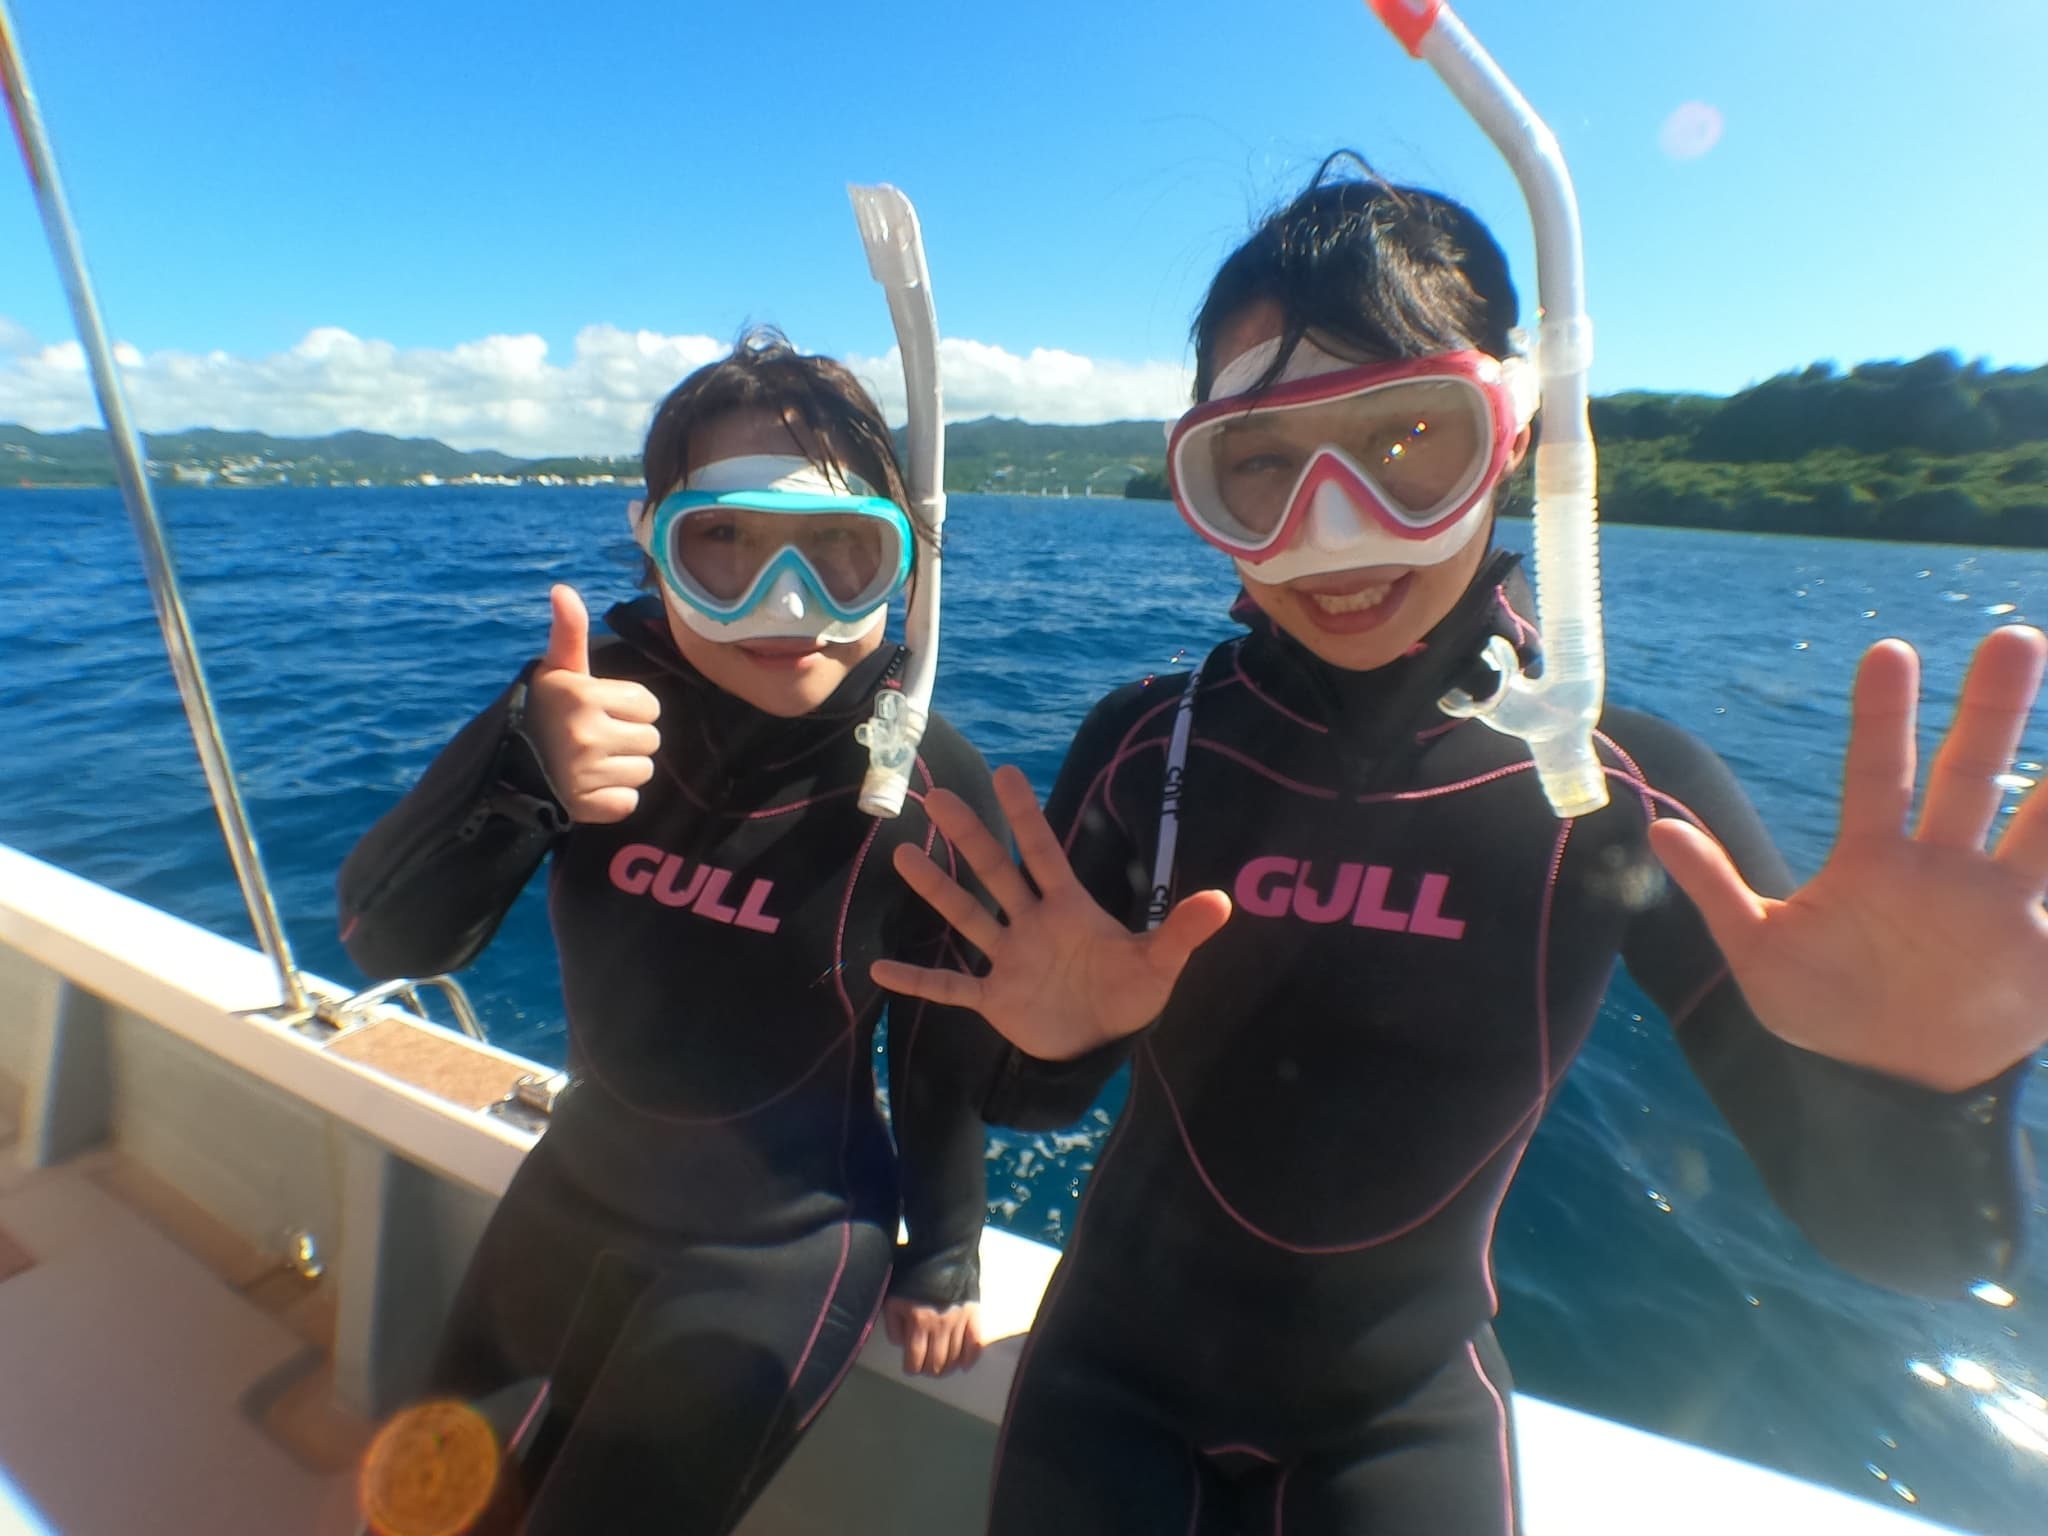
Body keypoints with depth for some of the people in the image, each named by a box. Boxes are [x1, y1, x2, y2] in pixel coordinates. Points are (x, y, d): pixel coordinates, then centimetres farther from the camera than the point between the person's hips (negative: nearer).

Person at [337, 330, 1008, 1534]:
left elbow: (950, 1060, -13)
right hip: (577, 1191, 5)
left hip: (777, 1260, -4)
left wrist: (942, 1259, 0)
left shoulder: (932, 789, -26)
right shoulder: (597, 697, -16)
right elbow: (390, 942, -17)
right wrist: (524, 775, -37)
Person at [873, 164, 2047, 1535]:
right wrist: (1055, 1033, -33)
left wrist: (1917, 1085, -36)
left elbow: (1881, 1230, -14)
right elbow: (1039, 1092, -11)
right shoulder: (1145, 748, -17)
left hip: (1404, 1418, 1)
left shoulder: (1626, 795, -17)